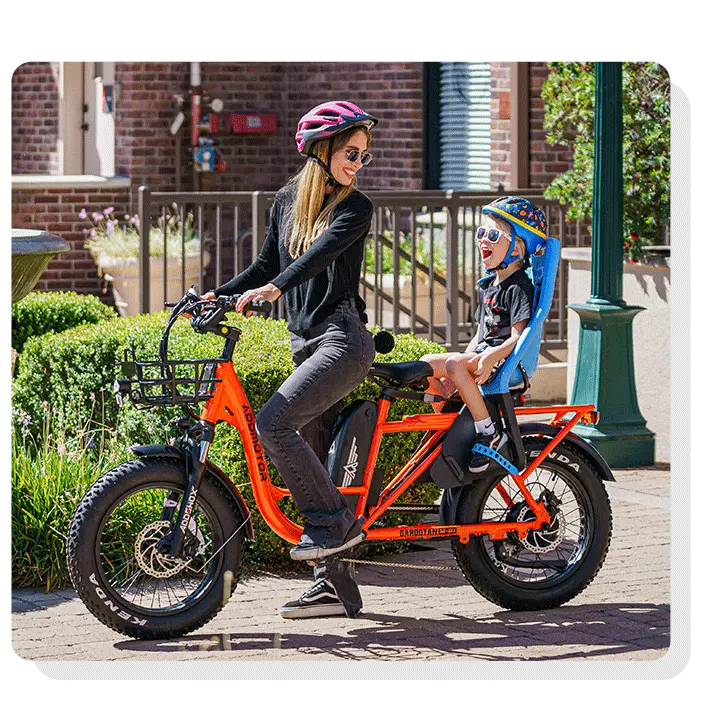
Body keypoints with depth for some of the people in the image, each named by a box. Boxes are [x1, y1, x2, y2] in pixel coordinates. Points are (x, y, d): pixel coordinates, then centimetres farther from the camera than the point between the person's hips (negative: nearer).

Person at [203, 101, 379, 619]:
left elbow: (320, 254, -21)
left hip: (343, 339, -7)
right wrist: (218, 295, 9)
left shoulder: (355, 208, -5)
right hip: (307, 342, 7)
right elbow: (269, 264, 21)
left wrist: (273, 288, -36)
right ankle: (335, 586, 10)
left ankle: (335, 521, -13)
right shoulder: (288, 202, 14)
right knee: (305, 467, 5)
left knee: (273, 422, -24)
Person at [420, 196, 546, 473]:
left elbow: (518, 336, -18)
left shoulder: (520, 287, -9)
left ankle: (490, 434, -28)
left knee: (453, 364, -34)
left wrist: (490, 358, -35)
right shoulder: (487, 285, 20)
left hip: (507, 361, -9)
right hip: (481, 355, 9)